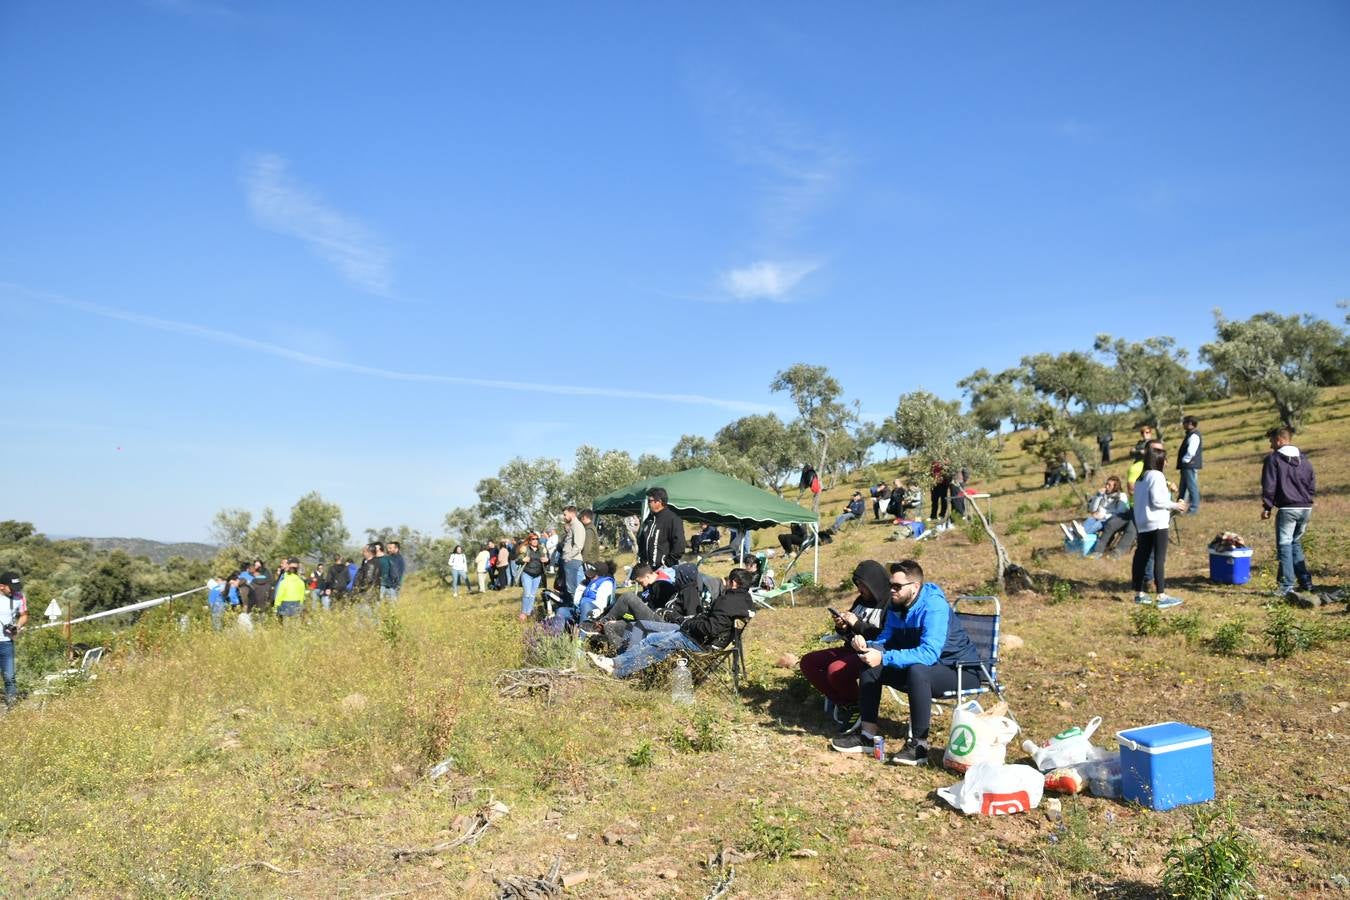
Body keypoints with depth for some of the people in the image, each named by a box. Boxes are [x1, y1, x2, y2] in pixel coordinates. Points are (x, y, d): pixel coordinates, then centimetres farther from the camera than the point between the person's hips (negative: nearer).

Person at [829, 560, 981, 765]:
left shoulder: (934, 606, -26)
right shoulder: (896, 606, 0)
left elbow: (928, 654, -36)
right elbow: (884, 641, 4)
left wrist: (884, 658, -39)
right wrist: (866, 645, -20)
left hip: (957, 670, -8)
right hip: (921, 670, 8)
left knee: (916, 670, -38)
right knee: (870, 665, -2)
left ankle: (919, 745, -29)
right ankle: (866, 734, 0)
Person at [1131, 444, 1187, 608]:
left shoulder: (1141, 478, 15)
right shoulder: (1157, 476, -11)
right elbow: (1157, 500, -17)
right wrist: (1175, 505, -5)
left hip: (1142, 523, 8)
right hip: (1157, 523, -8)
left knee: (1142, 556, 12)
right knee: (1159, 559, -8)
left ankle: (1139, 593, 19)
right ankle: (1162, 597, -10)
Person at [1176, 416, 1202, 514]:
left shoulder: (1194, 435, -16)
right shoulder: (1190, 434, 16)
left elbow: (1191, 452, -24)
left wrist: (1184, 460, -13)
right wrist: (1182, 463, 17)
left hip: (1190, 465, -11)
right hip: (1187, 466, 11)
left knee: (1192, 487, -4)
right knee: (1183, 487, 15)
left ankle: (1193, 509, 1)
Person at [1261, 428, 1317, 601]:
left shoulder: (1273, 459, -5)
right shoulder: (1304, 459, 14)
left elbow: (1269, 486, -9)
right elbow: (1312, 484, 16)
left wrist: (1266, 507, -3)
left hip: (1287, 509, -6)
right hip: (1306, 508, 6)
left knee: (1284, 546, -2)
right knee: (1296, 544, 19)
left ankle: (1287, 587, -7)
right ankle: (1306, 582, 19)